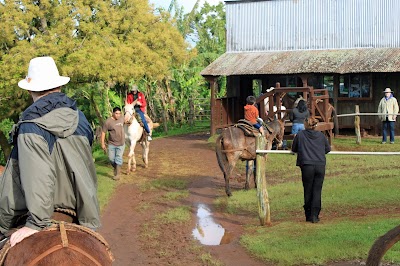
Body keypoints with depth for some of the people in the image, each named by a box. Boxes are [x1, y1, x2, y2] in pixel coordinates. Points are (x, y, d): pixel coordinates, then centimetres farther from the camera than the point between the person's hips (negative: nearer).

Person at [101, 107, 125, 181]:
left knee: (119, 158, -4)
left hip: (121, 144, 2)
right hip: (111, 144, -2)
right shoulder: (108, 122, -14)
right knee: (111, 158, 4)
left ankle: (117, 174, 0)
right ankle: (116, 168, 32)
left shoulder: (121, 118, 0)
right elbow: (103, 132, -10)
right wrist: (102, 143, -11)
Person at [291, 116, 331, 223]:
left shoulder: (300, 135, 2)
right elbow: (328, 149, 17)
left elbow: (294, 149, 12)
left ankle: (308, 215, 12)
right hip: (320, 166, 1)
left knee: (308, 191, 7)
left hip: (307, 166, -1)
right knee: (317, 191, 4)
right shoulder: (321, 135, 8)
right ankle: (315, 215, 0)